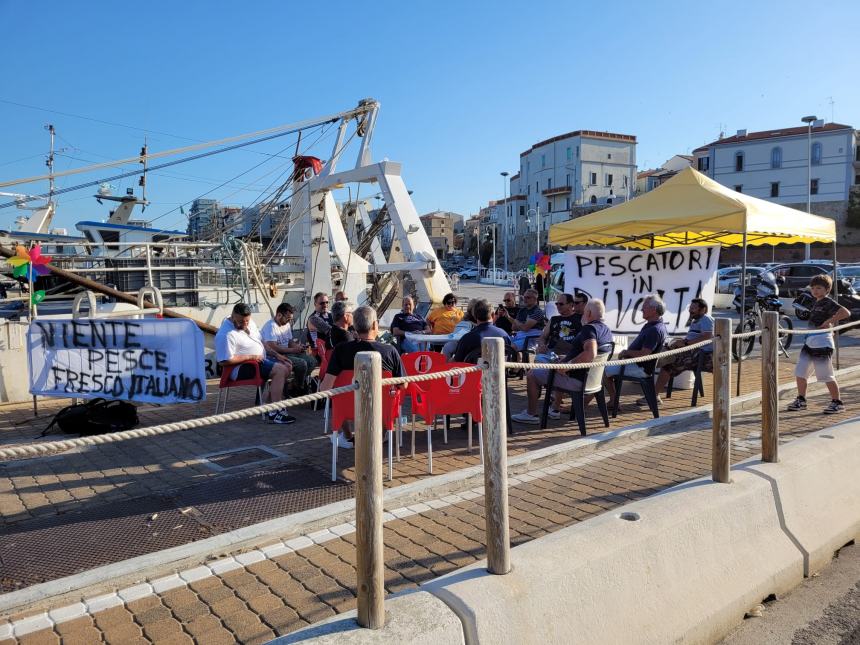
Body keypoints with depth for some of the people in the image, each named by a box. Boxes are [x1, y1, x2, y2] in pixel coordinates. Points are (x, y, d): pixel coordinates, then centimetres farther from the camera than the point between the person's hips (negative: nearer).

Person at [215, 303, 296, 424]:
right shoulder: (226, 334, -22)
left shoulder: (250, 323, 7)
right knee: (280, 370, -25)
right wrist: (251, 357, -22)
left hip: (259, 360, 10)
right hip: (241, 368, -10)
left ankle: (271, 401, 7)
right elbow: (224, 361, -26)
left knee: (287, 366, 6)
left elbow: (261, 341, 19)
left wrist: (276, 354, 10)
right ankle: (275, 412, -29)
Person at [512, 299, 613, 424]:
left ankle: (531, 414, 8)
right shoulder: (607, 330, 10)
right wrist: (566, 360, 15)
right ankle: (555, 410, 33)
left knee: (532, 374, 2)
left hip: (577, 379, -10)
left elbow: (590, 354, -38)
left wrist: (567, 365, -28)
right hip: (590, 377, 10)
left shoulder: (589, 328, -21)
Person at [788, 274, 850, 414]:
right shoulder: (815, 303, 15)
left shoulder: (828, 302, -10)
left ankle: (837, 403, 13)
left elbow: (846, 313, -23)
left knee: (827, 376, -1)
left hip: (822, 343, -9)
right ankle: (801, 400, 20)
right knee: (800, 372, 9)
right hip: (809, 342, 9)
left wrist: (828, 321, -19)